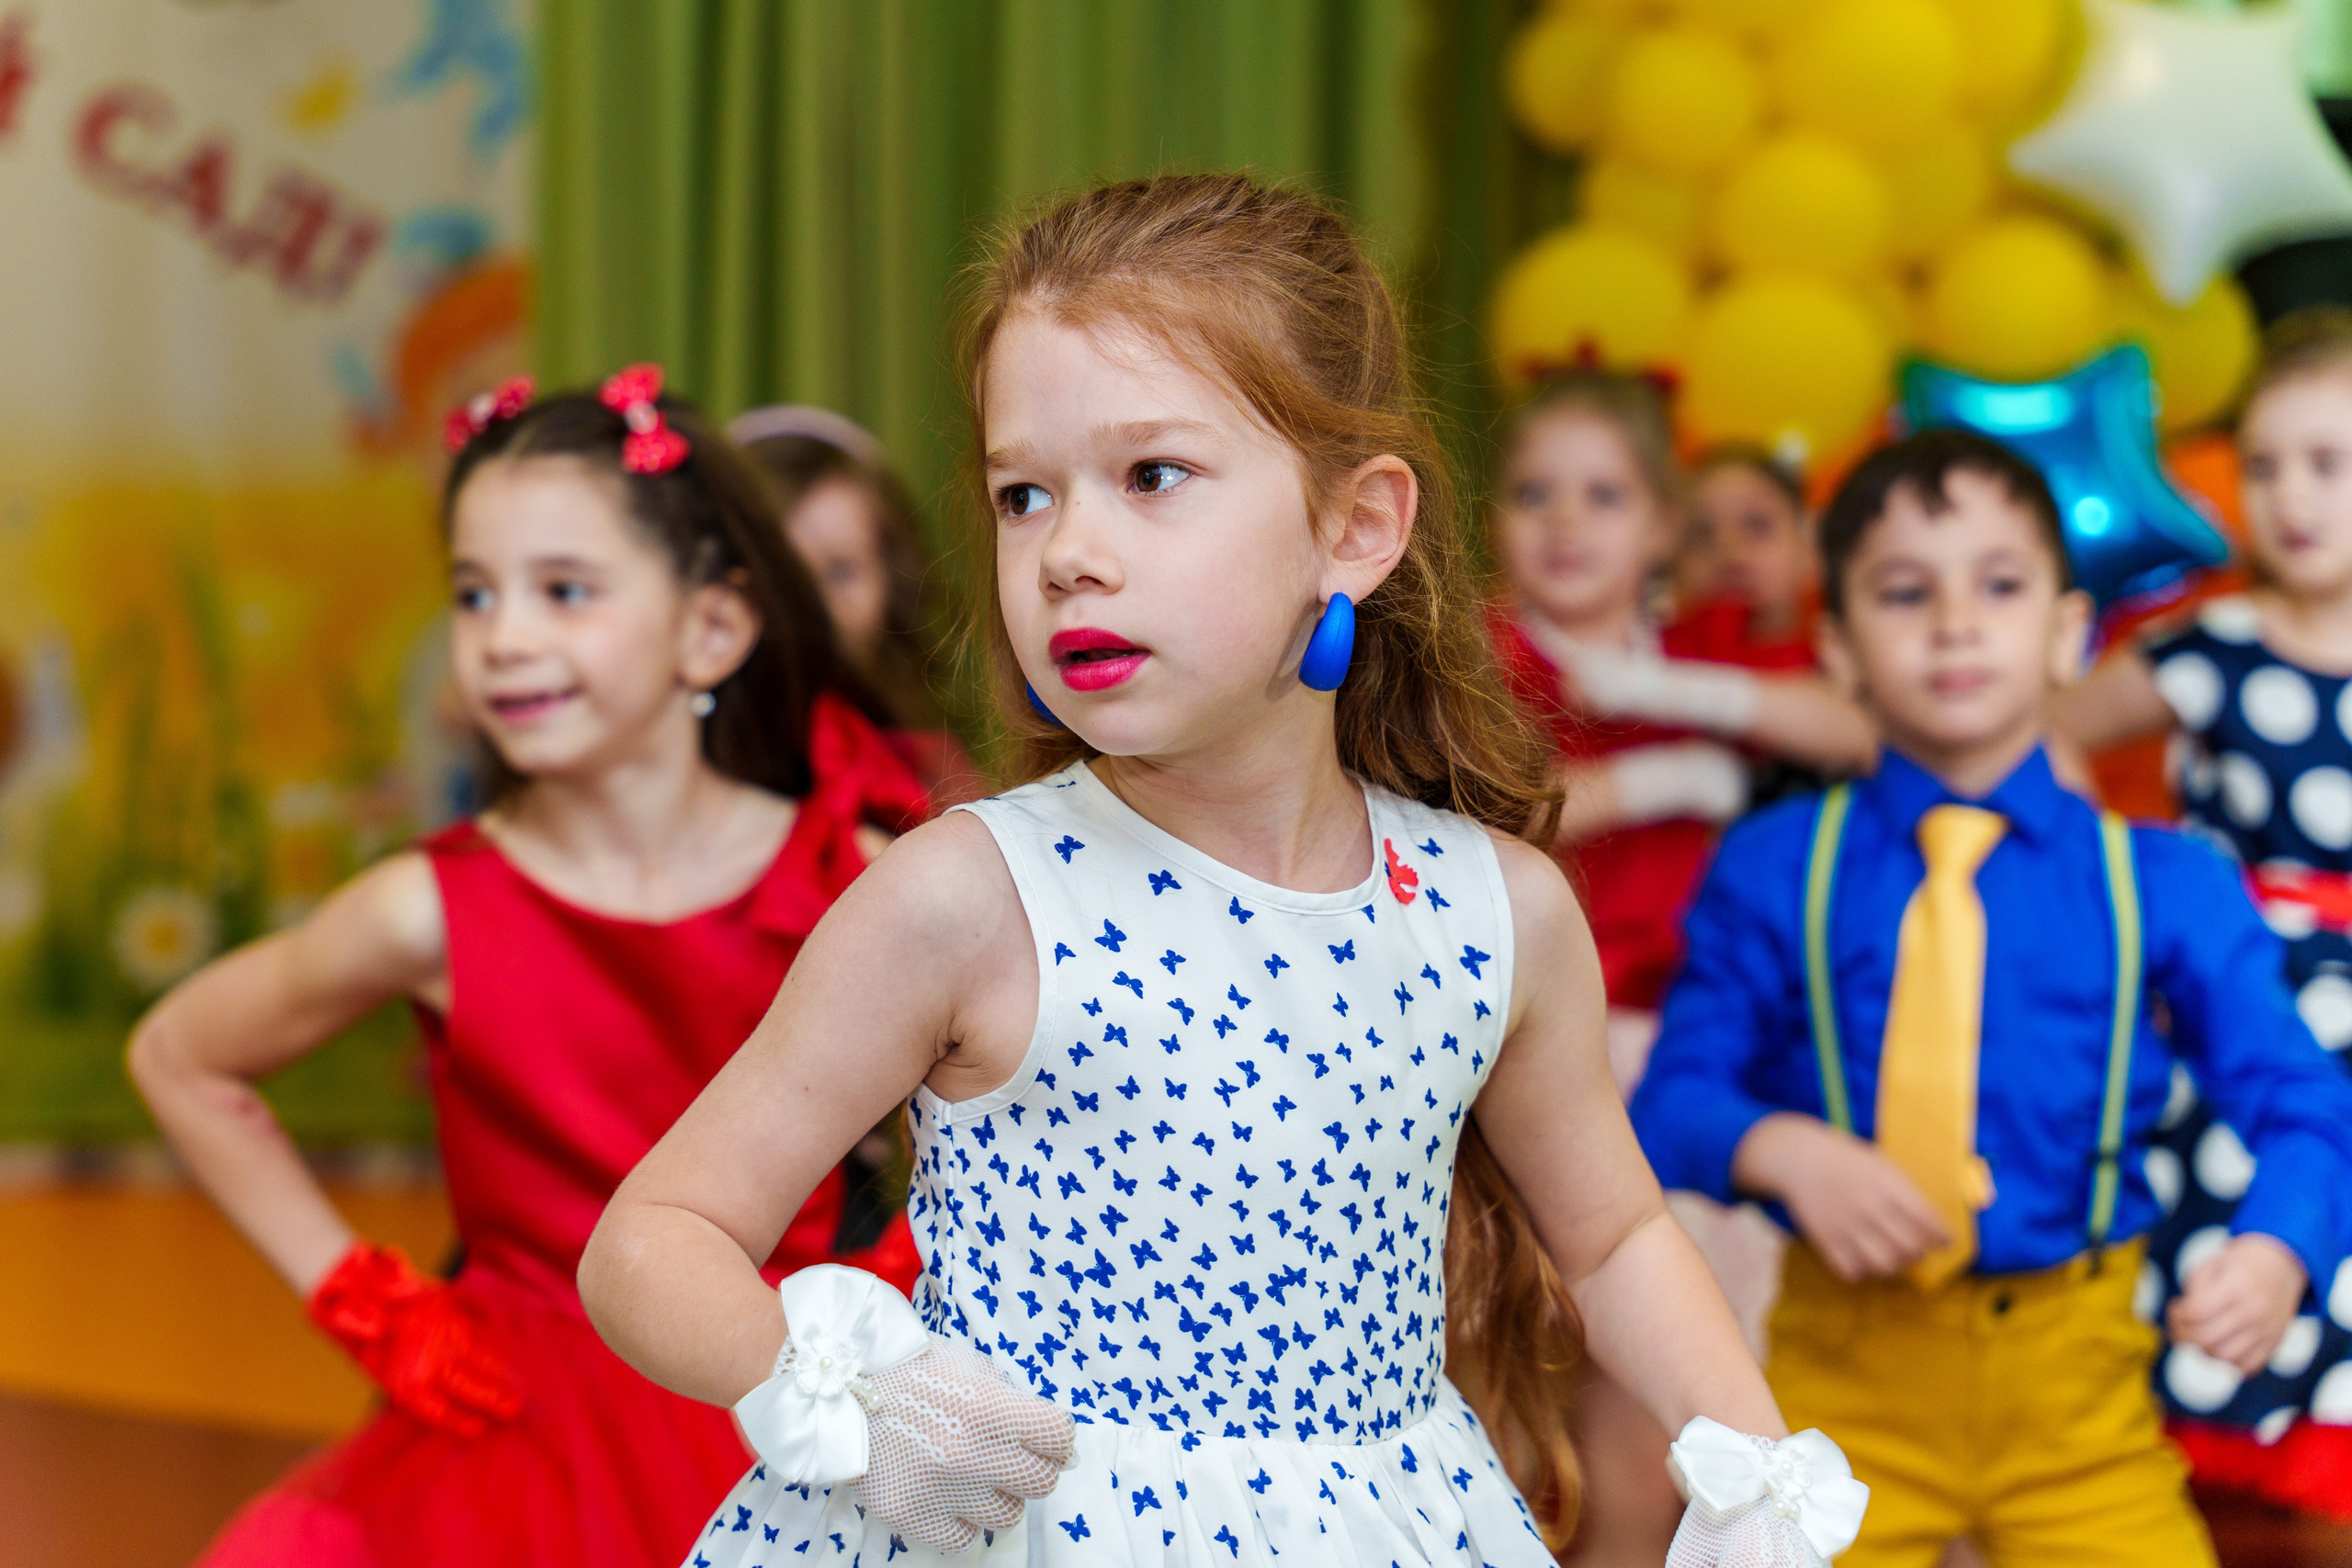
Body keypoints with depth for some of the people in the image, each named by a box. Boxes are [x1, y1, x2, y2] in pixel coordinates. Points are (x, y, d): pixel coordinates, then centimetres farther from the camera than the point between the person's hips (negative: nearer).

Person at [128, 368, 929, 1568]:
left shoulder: (854, 885, -6)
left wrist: (897, 1279, 0)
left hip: (781, 1436, 1)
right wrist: (361, 1300, 6)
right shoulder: (435, 913, -8)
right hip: (523, 1437, -1)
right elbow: (178, 1061, 9)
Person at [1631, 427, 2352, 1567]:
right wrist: (1785, 1151, -22)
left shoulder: (2165, 885, 0)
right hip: (1845, 1383, 0)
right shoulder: (1773, 873, 1)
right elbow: (1675, 1097, -1)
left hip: (2078, 1387, 0)